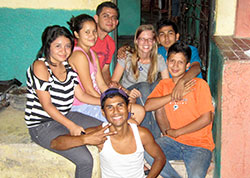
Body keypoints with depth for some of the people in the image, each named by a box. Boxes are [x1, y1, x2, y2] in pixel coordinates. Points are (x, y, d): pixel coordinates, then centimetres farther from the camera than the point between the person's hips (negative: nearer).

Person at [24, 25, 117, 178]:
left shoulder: (68, 66, 6)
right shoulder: (40, 66, -17)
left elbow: (81, 95, 8)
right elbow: (47, 105, -19)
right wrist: (71, 126, -24)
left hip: (66, 116, 8)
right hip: (42, 125, -8)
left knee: (109, 133, 1)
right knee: (85, 160, -23)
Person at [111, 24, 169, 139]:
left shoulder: (159, 60, -5)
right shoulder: (127, 58, -10)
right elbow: (113, 82, -13)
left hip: (150, 100, 2)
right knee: (144, 86, -33)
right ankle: (150, 136, -29)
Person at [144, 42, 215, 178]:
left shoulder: (199, 84, -4)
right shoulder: (164, 84, 10)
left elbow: (207, 119, -9)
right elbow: (148, 106, -6)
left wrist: (177, 132, -7)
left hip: (199, 145, -4)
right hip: (172, 141, 4)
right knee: (147, 151, -24)